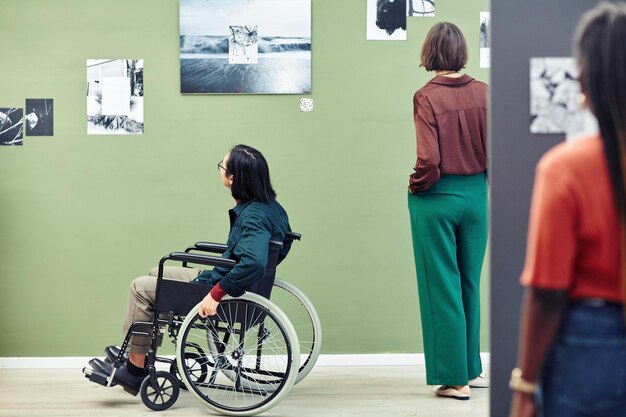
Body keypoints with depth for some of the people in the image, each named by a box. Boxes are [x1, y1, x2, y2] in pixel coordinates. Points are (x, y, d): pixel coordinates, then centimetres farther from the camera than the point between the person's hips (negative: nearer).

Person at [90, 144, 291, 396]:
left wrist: (216, 294, -34)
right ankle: (135, 352, 26)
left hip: (230, 295, -10)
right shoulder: (269, 206, 0)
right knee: (155, 274, 21)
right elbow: (283, 242, 16)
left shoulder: (253, 216, -28)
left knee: (141, 288, -2)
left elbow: (254, 262, -42)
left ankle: (135, 370, 6)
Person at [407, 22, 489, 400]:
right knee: (469, 285, 17)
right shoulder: (482, 93, -3)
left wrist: (416, 186, -1)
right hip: (476, 196, 4)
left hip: (436, 199, -4)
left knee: (442, 288, 4)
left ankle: (456, 379, 7)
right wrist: (486, 181, 14)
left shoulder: (427, 97, -14)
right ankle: (471, 369, 25)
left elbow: (429, 160, -19)